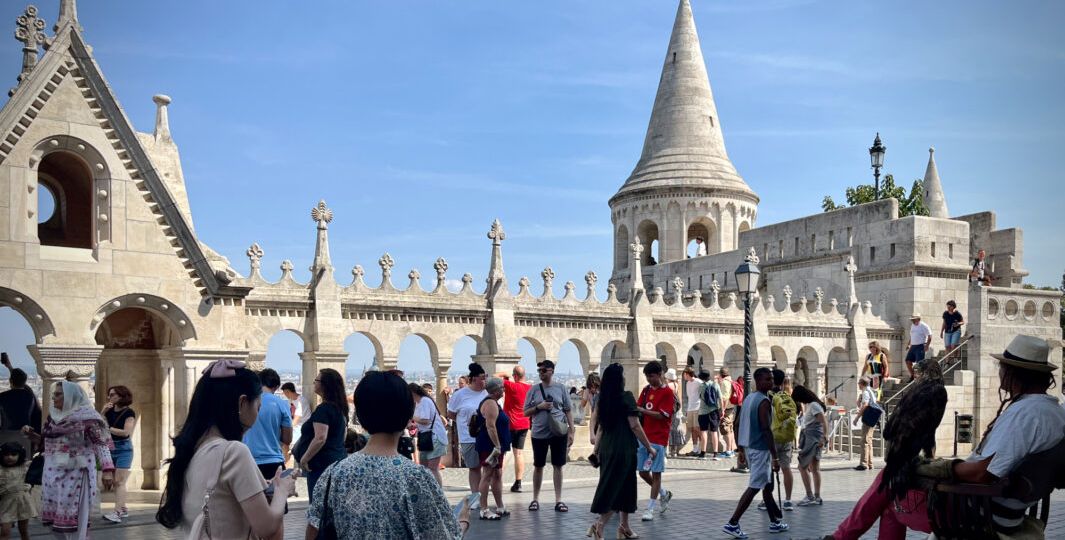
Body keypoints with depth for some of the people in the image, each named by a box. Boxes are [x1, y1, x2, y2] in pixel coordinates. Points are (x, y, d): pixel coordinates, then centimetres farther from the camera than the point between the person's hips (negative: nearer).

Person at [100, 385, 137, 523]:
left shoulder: (128, 413, -9)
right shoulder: (110, 411, 8)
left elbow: (126, 432, -18)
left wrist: (108, 428, -18)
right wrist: (103, 412, -10)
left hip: (123, 449, -7)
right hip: (110, 449, 7)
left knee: (120, 482, -12)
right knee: (114, 482, 13)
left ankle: (117, 513, -19)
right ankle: (123, 509, 23)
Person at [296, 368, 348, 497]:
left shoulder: (323, 409, -15)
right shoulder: (340, 408, 13)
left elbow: (320, 438, -23)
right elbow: (344, 433, 24)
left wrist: (304, 459, -15)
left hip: (322, 464, -10)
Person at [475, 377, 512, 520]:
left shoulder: (491, 402, 18)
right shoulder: (490, 404, -16)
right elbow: (490, 426, -24)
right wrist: (497, 446, -24)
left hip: (495, 446, 11)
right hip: (490, 447, -11)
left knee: (497, 475, 14)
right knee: (487, 476, -8)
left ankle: (500, 507, 20)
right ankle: (484, 510, -6)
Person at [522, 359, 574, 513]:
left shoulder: (560, 389, 1)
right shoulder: (534, 390, 2)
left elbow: (568, 411, 4)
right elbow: (526, 412, 4)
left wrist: (571, 431, -1)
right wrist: (539, 407, -13)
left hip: (558, 434, 0)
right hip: (539, 434, 0)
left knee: (558, 466, 5)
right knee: (538, 466, 8)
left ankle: (558, 500, 12)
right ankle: (535, 499, 19)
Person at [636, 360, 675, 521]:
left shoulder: (668, 393, -9)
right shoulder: (646, 390, 11)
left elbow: (662, 415, -16)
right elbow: (638, 408, 14)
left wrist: (641, 410, -20)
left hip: (658, 438, -7)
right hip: (643, 436, 7)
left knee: (656, 472, -1)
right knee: (643, 472, 9)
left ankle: (650, 508, 5)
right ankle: (664, 493, 32)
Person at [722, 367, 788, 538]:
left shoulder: (748, 398, 12)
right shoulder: (764, 401, -17)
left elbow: (742, 425, 15)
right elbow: (766, 430, -22)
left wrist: (742, 450, 22)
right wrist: (775, 457, -20)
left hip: (749, 447, 10)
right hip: (760, 449, -10)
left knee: (767, 485, 18)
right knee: (754, 488, -6)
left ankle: (775, 521, 27)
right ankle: (732, 523, -9)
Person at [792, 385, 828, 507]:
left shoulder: (814, 406, -14)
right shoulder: (808, 405, 16)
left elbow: (824, 422, -22)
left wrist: (825, 437, -30)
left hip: (813, 439, -10)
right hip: (809, 438, 10)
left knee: (802, 466, -8)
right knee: (814, 468, 11)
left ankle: (810, 496, -6)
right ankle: (817, 497, 15)